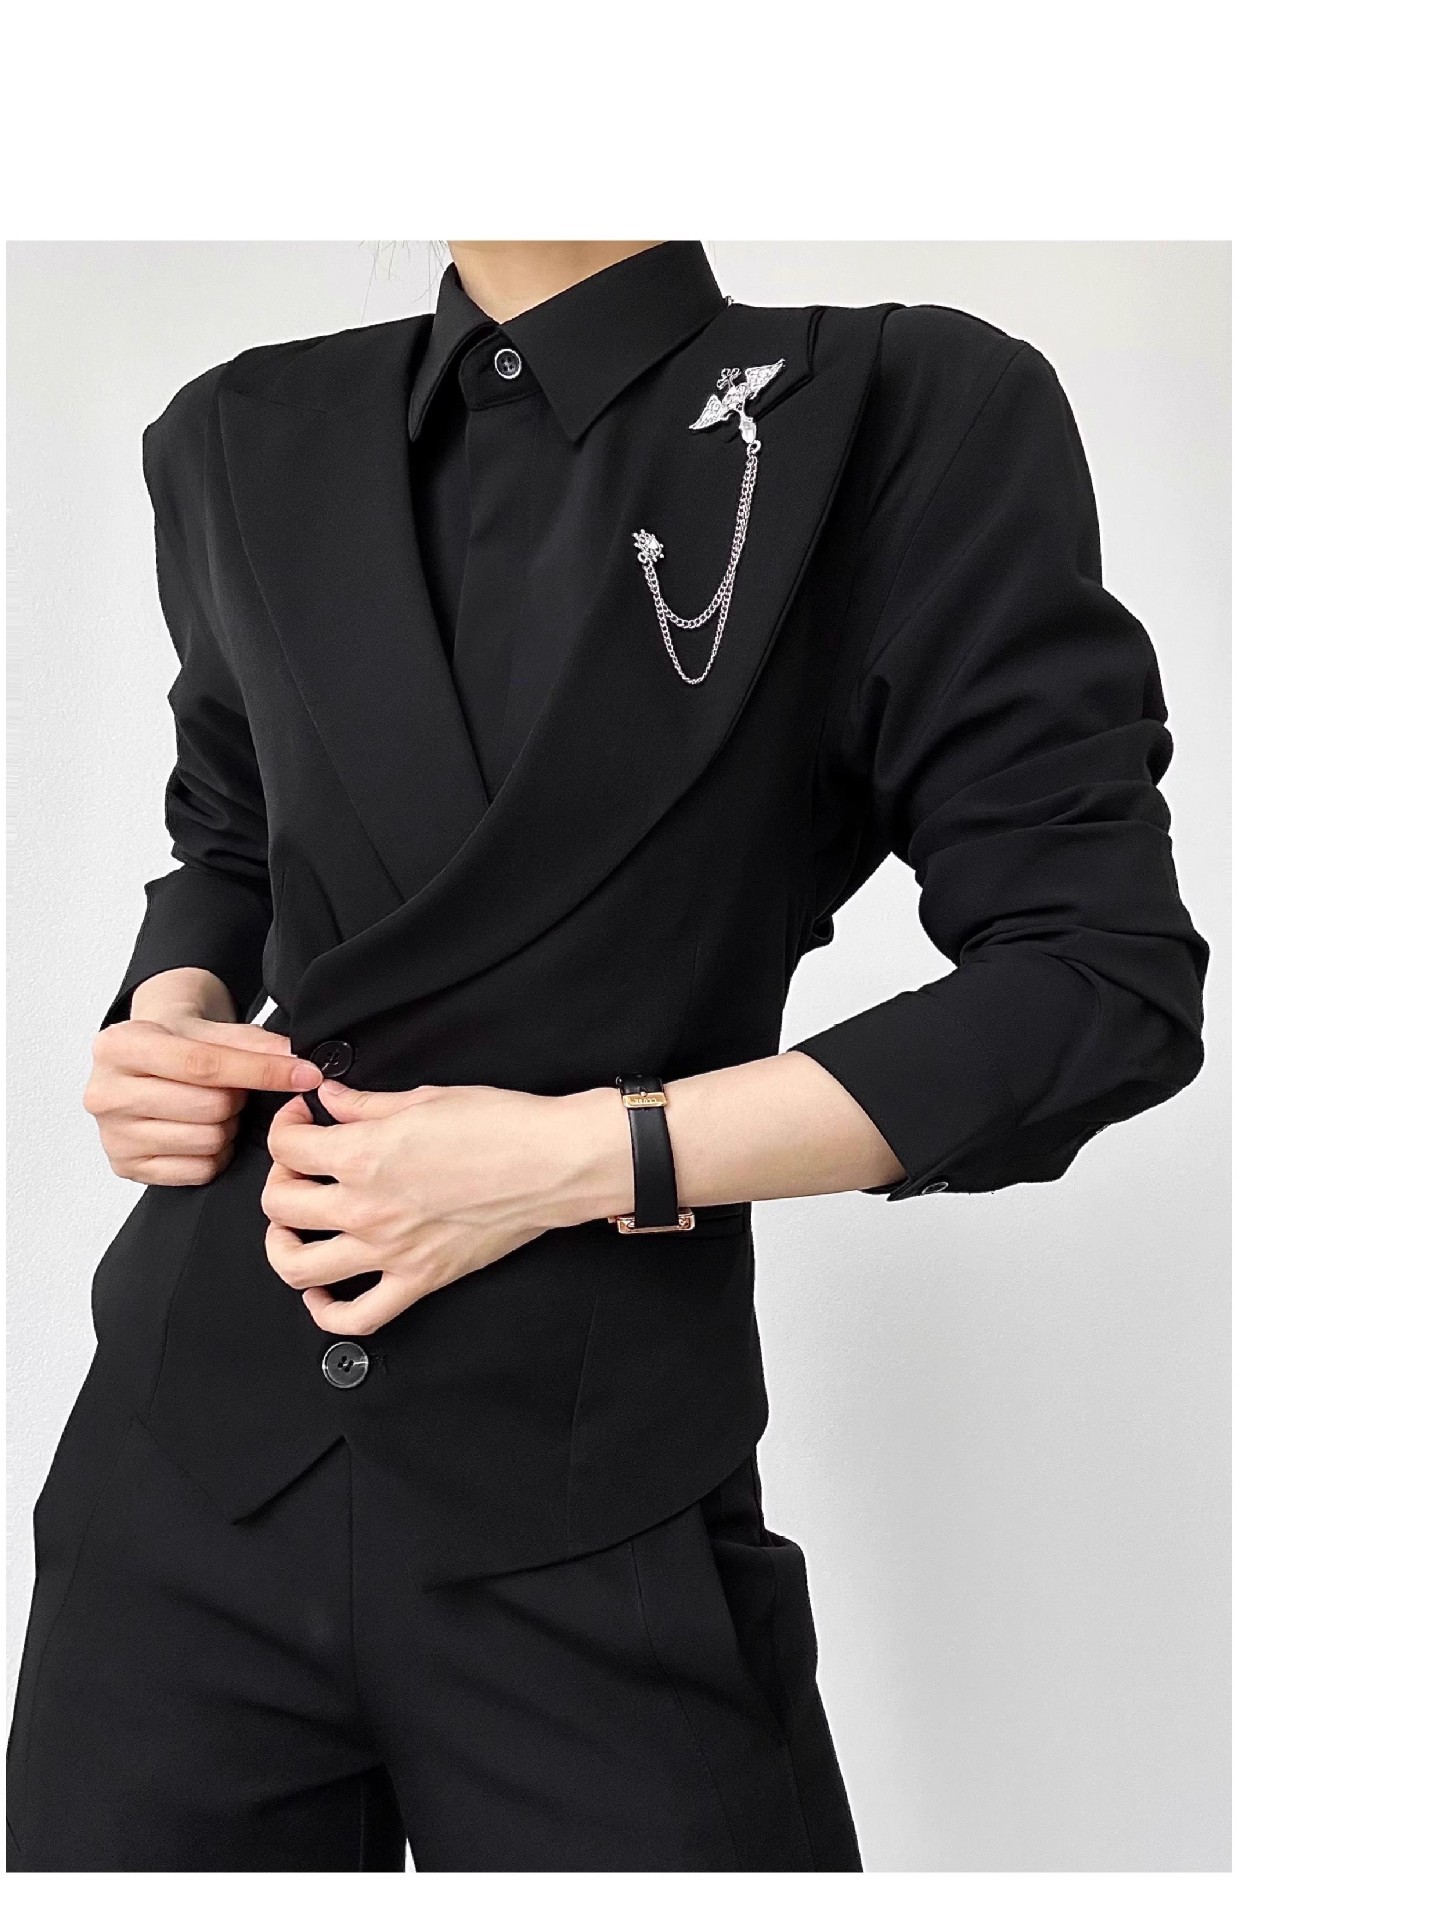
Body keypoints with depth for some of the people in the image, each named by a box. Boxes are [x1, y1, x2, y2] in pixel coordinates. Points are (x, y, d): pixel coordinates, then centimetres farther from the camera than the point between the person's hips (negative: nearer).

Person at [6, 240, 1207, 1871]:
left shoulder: (907, 414, -7)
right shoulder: (245, 440, 7)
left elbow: (1102, 981, -10)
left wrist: (586, 1156, -15)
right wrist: (168, 1014, -1)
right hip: (189, 1455, 4)